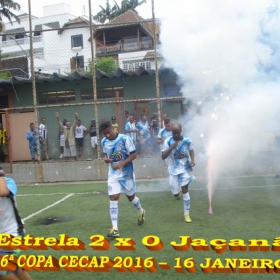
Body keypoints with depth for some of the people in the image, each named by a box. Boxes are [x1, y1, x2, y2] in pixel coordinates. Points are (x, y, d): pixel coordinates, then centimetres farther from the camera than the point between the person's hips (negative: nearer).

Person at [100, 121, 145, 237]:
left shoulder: (125, 139, -18)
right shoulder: (104, 142, -2)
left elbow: (133, 154, -16)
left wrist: (121, 164, -27)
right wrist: (106, 159, -8)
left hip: (126, 173, -3)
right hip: (113, 174, 3)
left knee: (131, 196, 15)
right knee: (113, 198, -9)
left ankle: (141, 212, 47)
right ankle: (115, 228, -7)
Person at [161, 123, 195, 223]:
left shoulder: (187, 141, -11)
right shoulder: (168, 141, -15)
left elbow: (191, 150, 9)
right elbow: (163, 157, -17)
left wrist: (192, 160, -9)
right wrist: (171, 147, -30)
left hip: (184, 168, 0)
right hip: (173, 170, 0)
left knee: (185, 190, -8)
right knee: (175, 194, 3)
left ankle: (186, 214, 7)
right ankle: (178, 190, 43)